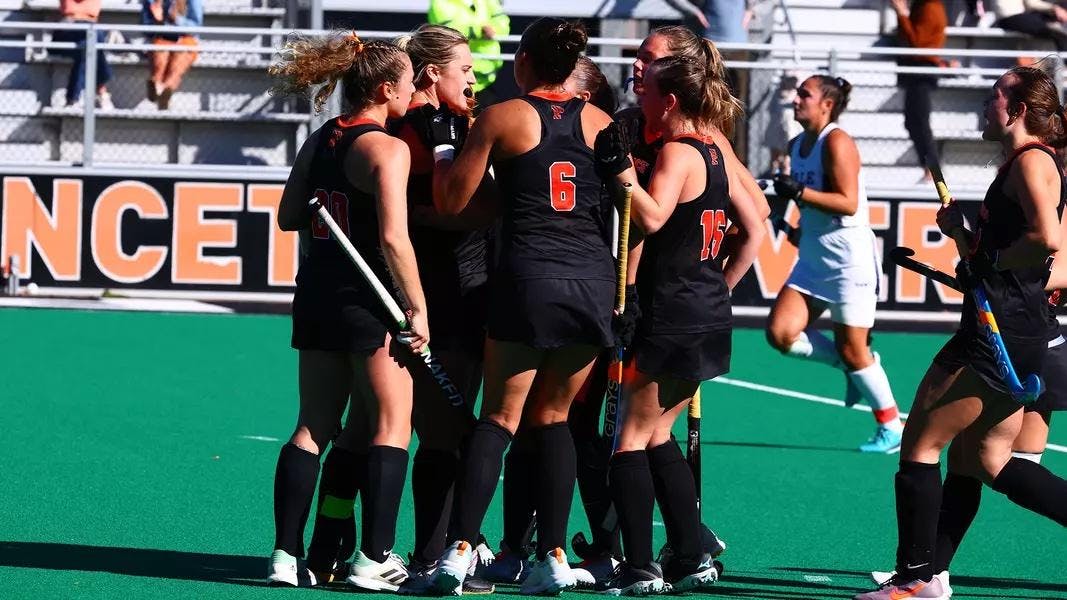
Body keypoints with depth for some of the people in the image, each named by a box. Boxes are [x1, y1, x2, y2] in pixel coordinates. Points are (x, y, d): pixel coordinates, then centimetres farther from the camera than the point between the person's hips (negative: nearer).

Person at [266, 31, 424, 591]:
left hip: (317, 294, 7)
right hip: (368, 301, -7)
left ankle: (286, 555, 7)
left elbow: (288, 217, 15)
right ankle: (373, 560, -1)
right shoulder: (387, 149, -15)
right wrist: (417, 311, -16)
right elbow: (393, 239, -21)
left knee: (313, 426, 11)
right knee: (390, 427, 2)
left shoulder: (318, 142, 8)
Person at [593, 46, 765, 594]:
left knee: (631, 439, -2)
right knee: (655, 435, 18)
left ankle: (639, 569, -7)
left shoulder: (677, 152, -12)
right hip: (709, 319, 9)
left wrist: (621, 172, -30)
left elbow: (652, 218, -28)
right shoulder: (712, 154, 14)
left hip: (672, 320, -9)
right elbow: (753, 230, 19)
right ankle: (692, 558, 16)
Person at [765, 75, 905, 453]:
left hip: (850, 261, -8)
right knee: (780, 332, -7)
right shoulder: (797, 145, 11)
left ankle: (892, 428, 11)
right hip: (813, 260, 8)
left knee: (853, 351, -3)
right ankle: (852, 366, 13)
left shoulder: (836, 142, -14)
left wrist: (799, 192, -26)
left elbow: (848, 203, -22)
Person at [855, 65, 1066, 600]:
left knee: (919, 444, -3)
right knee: (989, 461, 15)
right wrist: (963, 235, 8)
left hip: (999, 334, -11)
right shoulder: (1016, 165, 18)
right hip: (1011, 332, 11)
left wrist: (986, 262, -18)